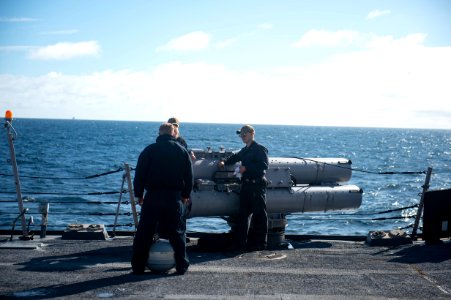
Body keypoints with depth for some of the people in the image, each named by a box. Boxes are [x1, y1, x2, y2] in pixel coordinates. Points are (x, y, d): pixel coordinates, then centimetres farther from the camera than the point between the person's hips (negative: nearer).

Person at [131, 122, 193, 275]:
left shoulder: (149, 150, 1)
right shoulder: (182, 151, 5)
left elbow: (139, 173, 0)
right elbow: (189, 175, 7)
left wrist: (139, 194, 9)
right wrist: (186, 194, 17)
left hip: (153, 195, -1)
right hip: (174, 196, 1)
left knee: (144, 232, 6)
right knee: (177, 232, 8)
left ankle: (138, 266, 8)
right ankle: (182, 266, 8)